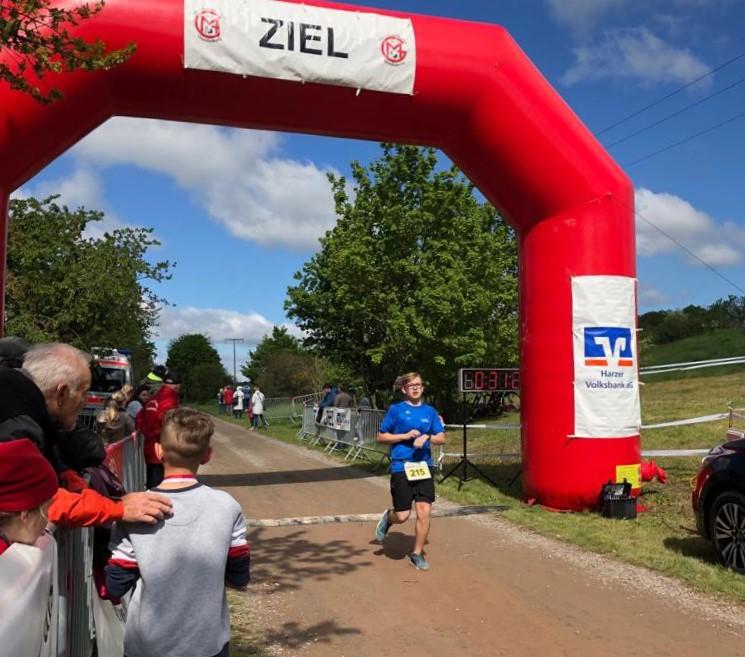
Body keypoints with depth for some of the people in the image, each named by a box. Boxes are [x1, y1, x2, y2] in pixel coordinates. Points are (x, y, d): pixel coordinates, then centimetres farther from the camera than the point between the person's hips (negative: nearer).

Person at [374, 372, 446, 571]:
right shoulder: (396, 410, 0)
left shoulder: (429, 411, 8)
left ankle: (417, 554, 13)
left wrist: (427, 437, -13)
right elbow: (381, 437, 2)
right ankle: (388, 517, 35)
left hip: (424, 466, 3)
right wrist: (405, 436, -10)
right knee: (402, 516, -2)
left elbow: (441, 438, 7)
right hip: (401, 467, -3)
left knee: (424, 511, -6)